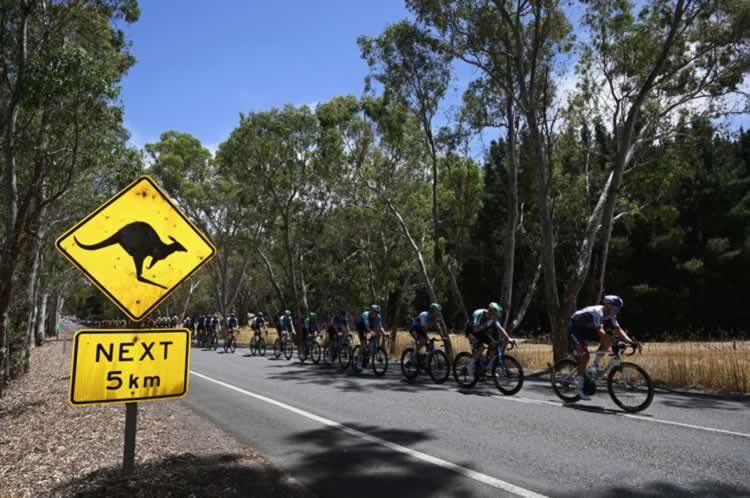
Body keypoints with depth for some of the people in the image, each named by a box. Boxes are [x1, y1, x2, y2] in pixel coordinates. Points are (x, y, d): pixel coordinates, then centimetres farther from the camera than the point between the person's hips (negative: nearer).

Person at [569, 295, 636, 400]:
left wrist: (630, 341, -24)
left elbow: (618, 329, -10)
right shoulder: (597, 312, -33)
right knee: (584, 356, -17)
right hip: (575, 329, -8)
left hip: (586, 329, 8)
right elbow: (600, 331, -43)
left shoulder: (610, 315, -7)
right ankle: (579, 387, -5)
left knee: (608, 341, -14)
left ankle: (595, 366, 1)